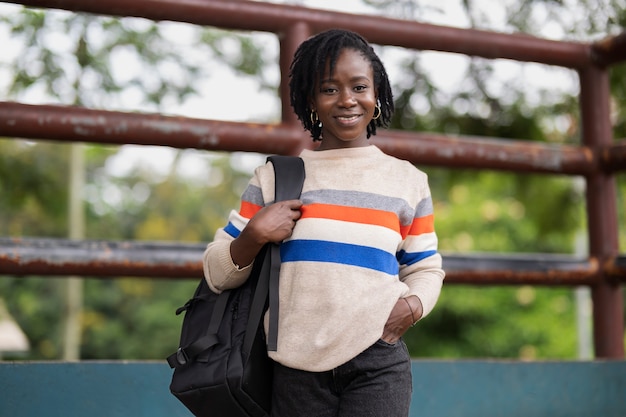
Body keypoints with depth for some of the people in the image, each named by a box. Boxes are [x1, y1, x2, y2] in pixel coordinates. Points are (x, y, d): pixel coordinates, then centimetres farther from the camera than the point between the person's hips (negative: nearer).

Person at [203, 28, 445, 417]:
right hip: (297, 366, 1)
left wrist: (413, 305, -5)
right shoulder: (275, 177, 9)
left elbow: (426, 268, 16)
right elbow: (218, 274, 9)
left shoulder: (408, 180, 11)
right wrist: (254, 235, -10)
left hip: (378, 363, 0)